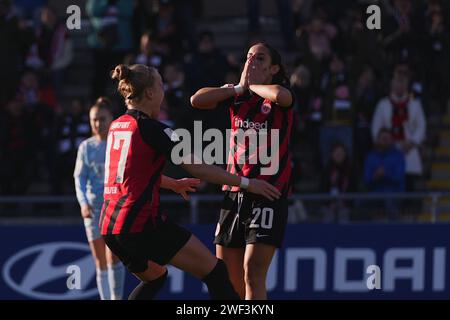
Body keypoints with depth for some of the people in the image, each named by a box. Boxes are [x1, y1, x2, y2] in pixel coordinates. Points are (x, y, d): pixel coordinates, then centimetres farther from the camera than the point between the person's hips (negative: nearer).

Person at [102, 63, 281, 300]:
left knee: (155, 277, 31)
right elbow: (199, 169, -11)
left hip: (109, 226, 9)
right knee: (214, 272, -3)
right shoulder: (151, 128, -9)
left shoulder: (117, 127, 15)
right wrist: (246, 183, -4)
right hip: (142, 223, -9)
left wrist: (175, 183, 47)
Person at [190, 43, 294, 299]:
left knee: (253, 272, -18)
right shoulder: (236, 96, 12)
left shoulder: (280, 95, -2)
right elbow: (197, 100, 0)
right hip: (234, 192, 6)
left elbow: (280, 95, -27)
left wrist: (252, 86, -8)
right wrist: (239, 88, -1)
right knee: (225, 275, 6)